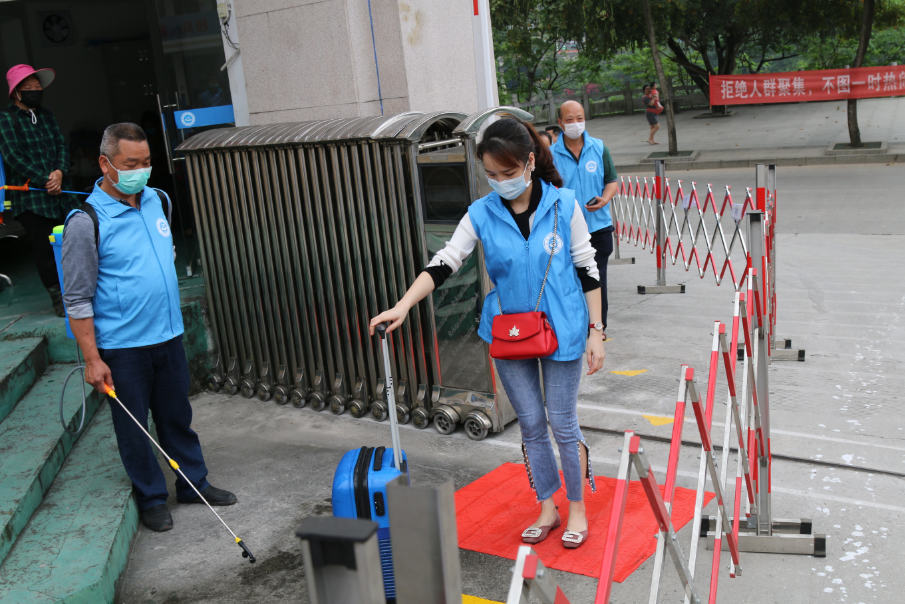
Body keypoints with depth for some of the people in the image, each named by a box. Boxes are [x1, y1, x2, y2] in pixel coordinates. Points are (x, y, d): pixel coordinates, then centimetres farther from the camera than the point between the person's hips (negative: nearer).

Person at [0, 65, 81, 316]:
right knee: (45, 251, -1)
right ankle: (59, 299, 10)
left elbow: (61, 145, 10)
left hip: (60, 192, 5)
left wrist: (59, 172, -9)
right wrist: (45, 180, -14)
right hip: (30, 199, -5)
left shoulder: (46, 116, 15)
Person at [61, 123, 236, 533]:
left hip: (168, 336, 5)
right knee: (133, 427, 9)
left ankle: (194, 484, 32)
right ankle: (151, 498, 26)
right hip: (121, 348, -5)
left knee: (178, 416, 17)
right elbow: (77, 299, -12)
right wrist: (92, 359, -14)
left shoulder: (158, 200, 5)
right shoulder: (86, 222, -15)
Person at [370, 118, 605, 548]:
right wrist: (402, 306, -22)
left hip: (560, 332, -2)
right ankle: (547, 509, 32)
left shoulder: (563, 206, -9)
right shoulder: (482, 214, -5)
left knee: (563, 424, 6)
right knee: (530, 425, 13)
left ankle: (577, 508, 28)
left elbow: (587, 270, -4)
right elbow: (443, 264, -9)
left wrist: (595, 331, -5)